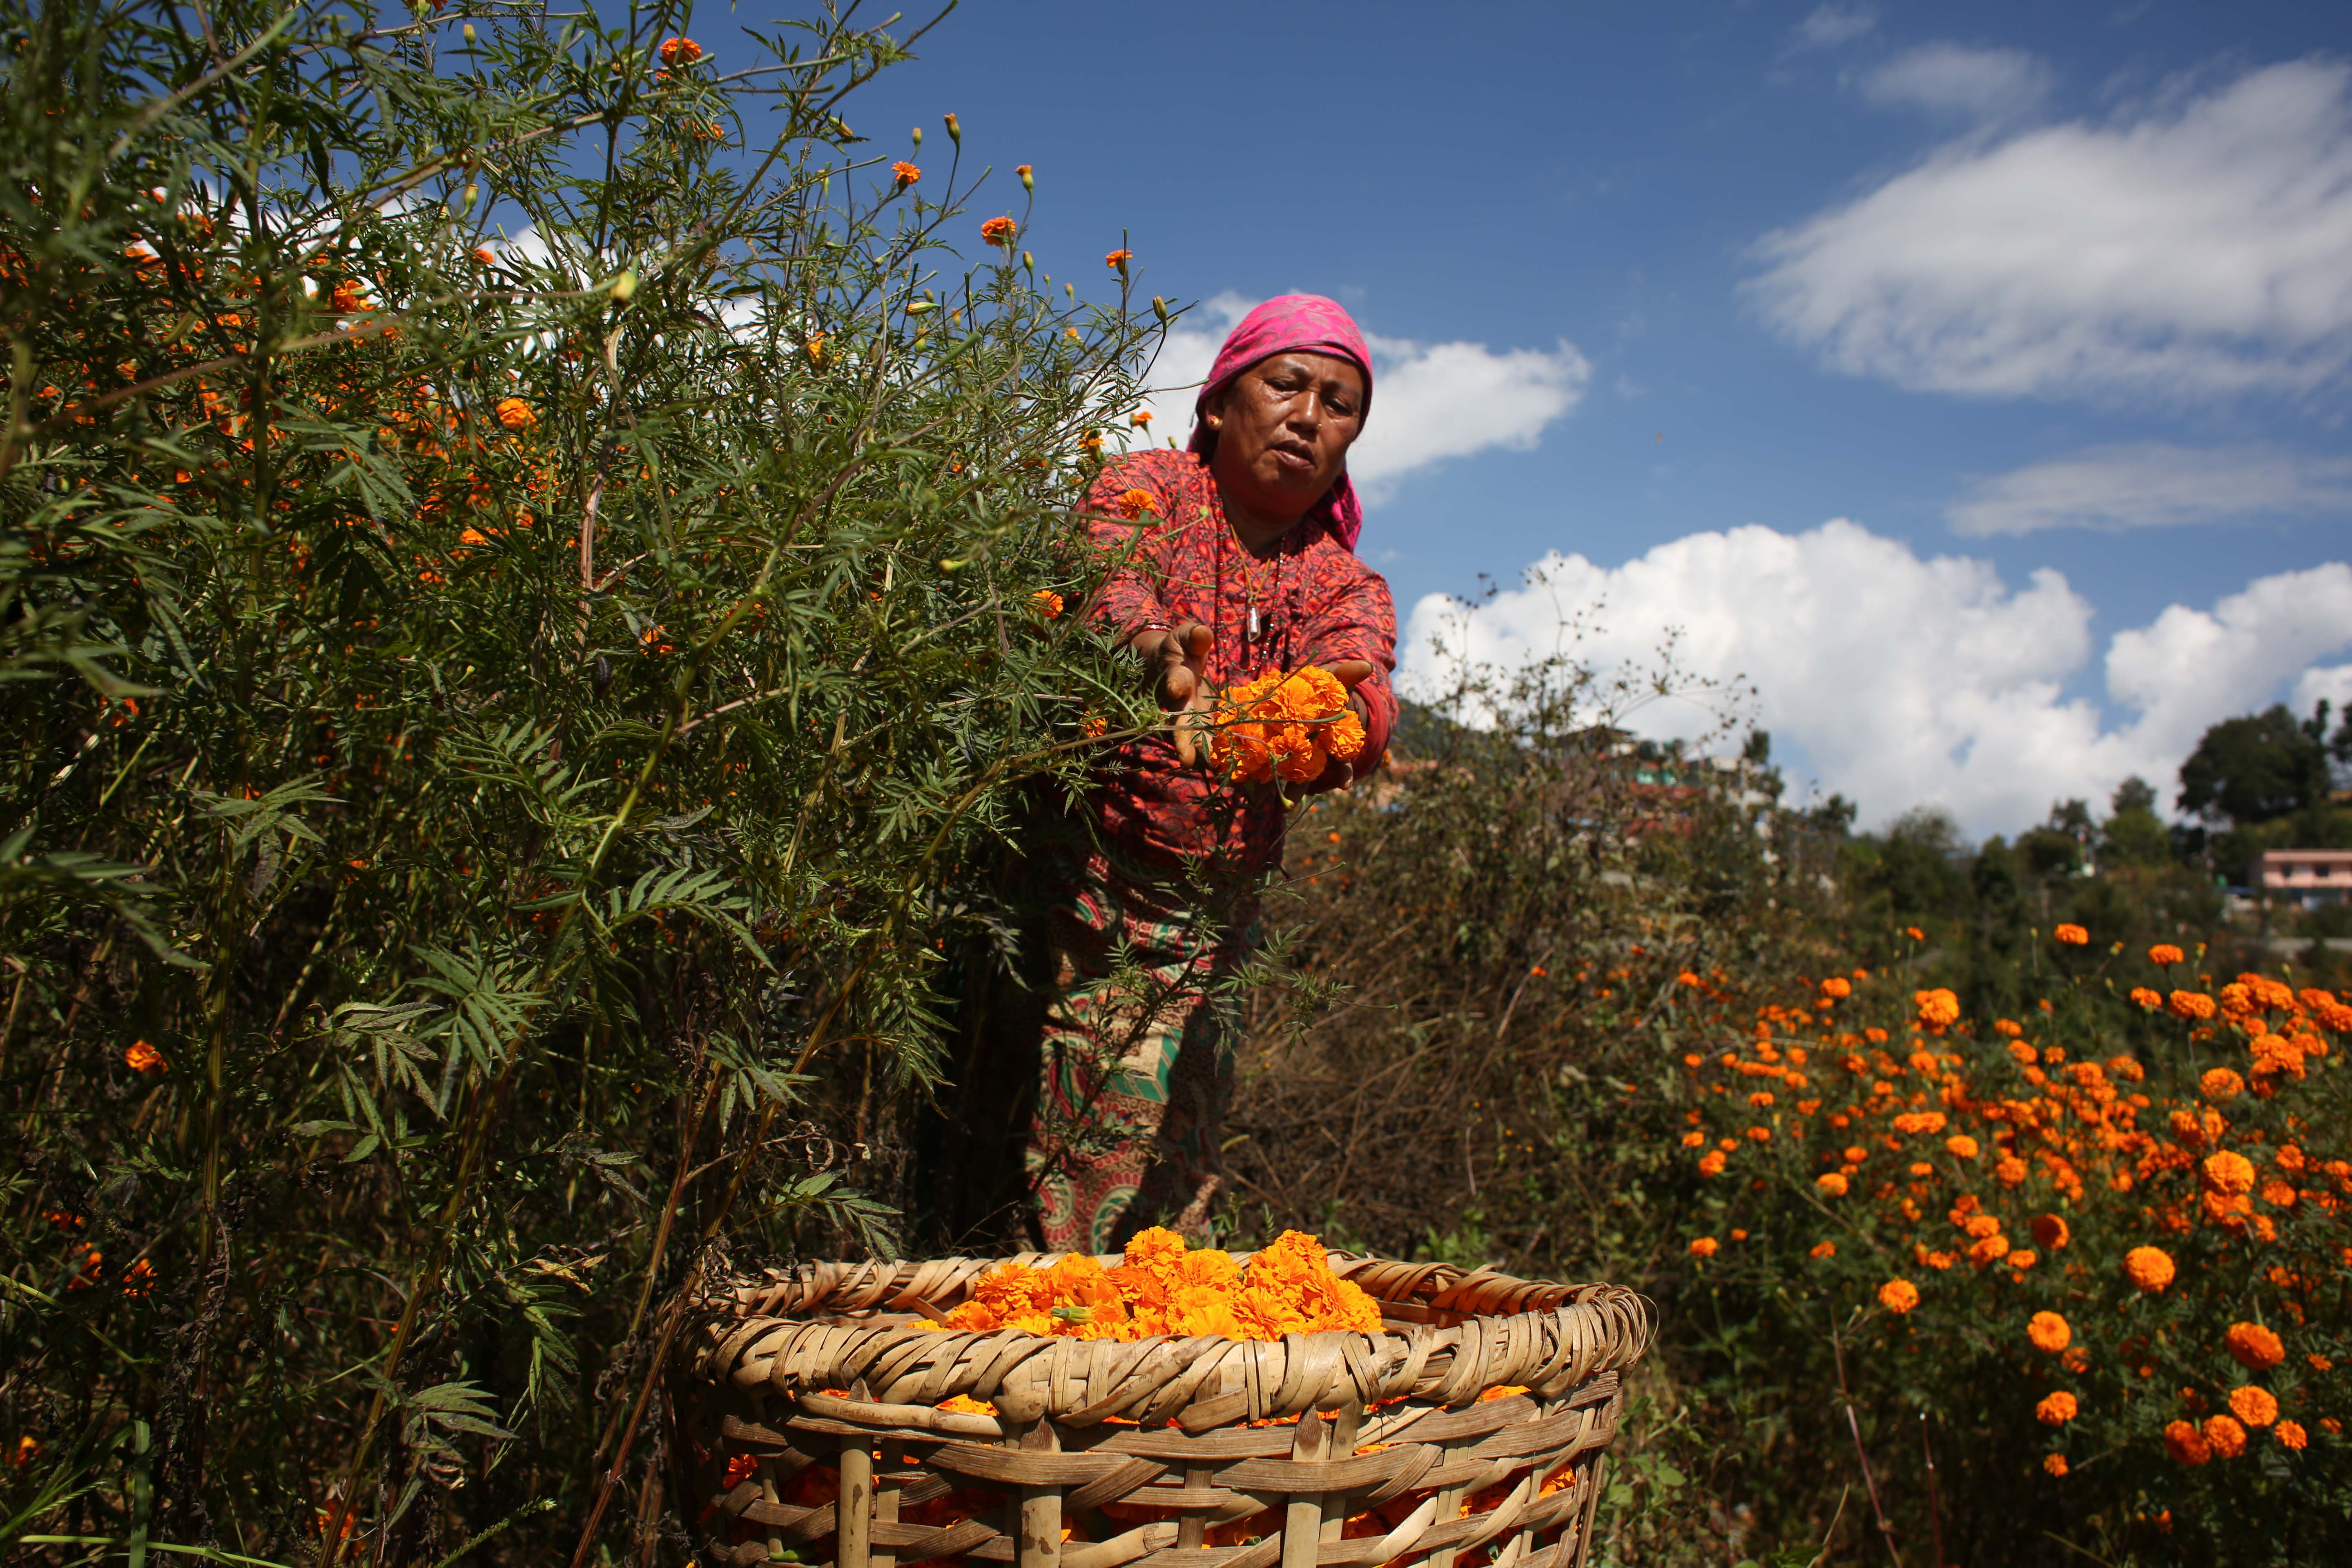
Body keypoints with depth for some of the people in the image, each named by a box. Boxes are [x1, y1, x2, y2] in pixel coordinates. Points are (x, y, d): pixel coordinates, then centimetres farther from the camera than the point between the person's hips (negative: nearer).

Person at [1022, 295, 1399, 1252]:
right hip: (1079, 891, -4)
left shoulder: (1347, 587, 11)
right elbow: (1112, 586, -22)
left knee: (1177, 1188, 4)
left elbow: (1360, 687, -12)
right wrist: (1162, 662, -46)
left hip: (1213, 929, 4)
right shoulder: (1147, 489, 1)